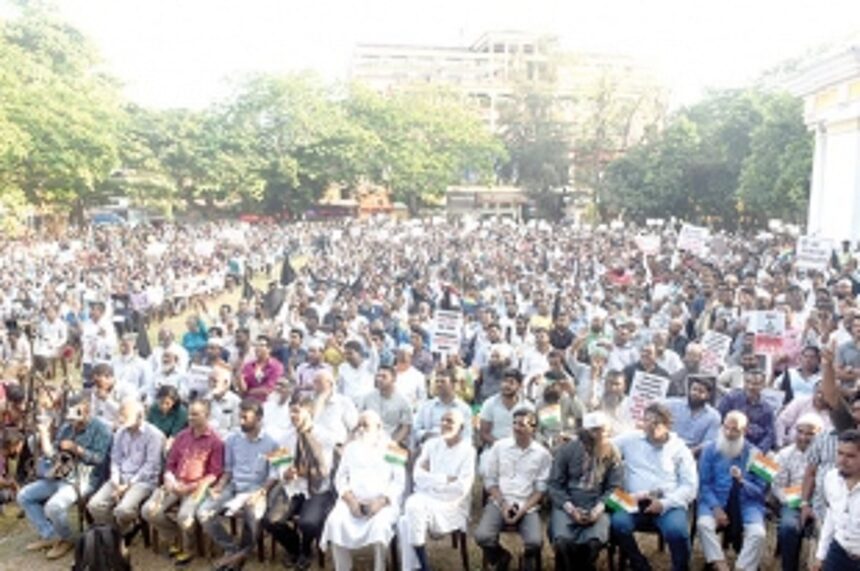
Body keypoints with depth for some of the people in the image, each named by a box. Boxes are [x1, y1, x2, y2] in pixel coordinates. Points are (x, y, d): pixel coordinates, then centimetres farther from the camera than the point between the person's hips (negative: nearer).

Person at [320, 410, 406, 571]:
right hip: (353, 501, 3)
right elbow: (340, 477, 12)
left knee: (380, 524, -34)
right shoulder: (351, 448, 20)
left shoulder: (392, 450, 9)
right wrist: (350, 499, -7)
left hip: (383, 502, -3)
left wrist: (382, 501, -15)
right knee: (335, 521, -26)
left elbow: (399, 481, 1)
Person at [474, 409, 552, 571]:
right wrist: (503, 504, -9)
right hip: (499, 502, 1)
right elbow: (490, 480, 4)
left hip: (528, 505, -1)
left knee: (535, 542, -27)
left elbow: (541, 488, 1)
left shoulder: (542, 454, 1)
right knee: (482, 537, -24)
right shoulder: (499, 446, 2)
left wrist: (523, 509, -12)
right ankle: (501, 557, 11)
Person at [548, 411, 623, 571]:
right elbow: (554, 484, 0)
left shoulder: (613, 453, 5)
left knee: (595, 541, -30)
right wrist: (570, 508, -13)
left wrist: (599, 508, -13)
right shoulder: (567, 449, 0)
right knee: (562, 540, -30)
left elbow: (614, 487, 4)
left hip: (596, 507, 1)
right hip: (566, 505, -1)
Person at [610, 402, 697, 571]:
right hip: (635, 502, 1)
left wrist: (664, 503, -12)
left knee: (677, 531, -32)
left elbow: (690, 485, 1)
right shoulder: (631, 439, 13)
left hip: (669, 504, -1)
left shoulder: (679, 448, 8)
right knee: (617, 523, -28)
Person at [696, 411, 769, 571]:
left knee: (758, 533, -27)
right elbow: (704, 484, 1)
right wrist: (715, 507, -15)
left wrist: (742, 481, -19)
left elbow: (761, 491, 2)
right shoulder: (710, 450, 3)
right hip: (716, 500, 0)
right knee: (703, 524, -29)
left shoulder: (754, 454, 3)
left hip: (746, 503, 0)